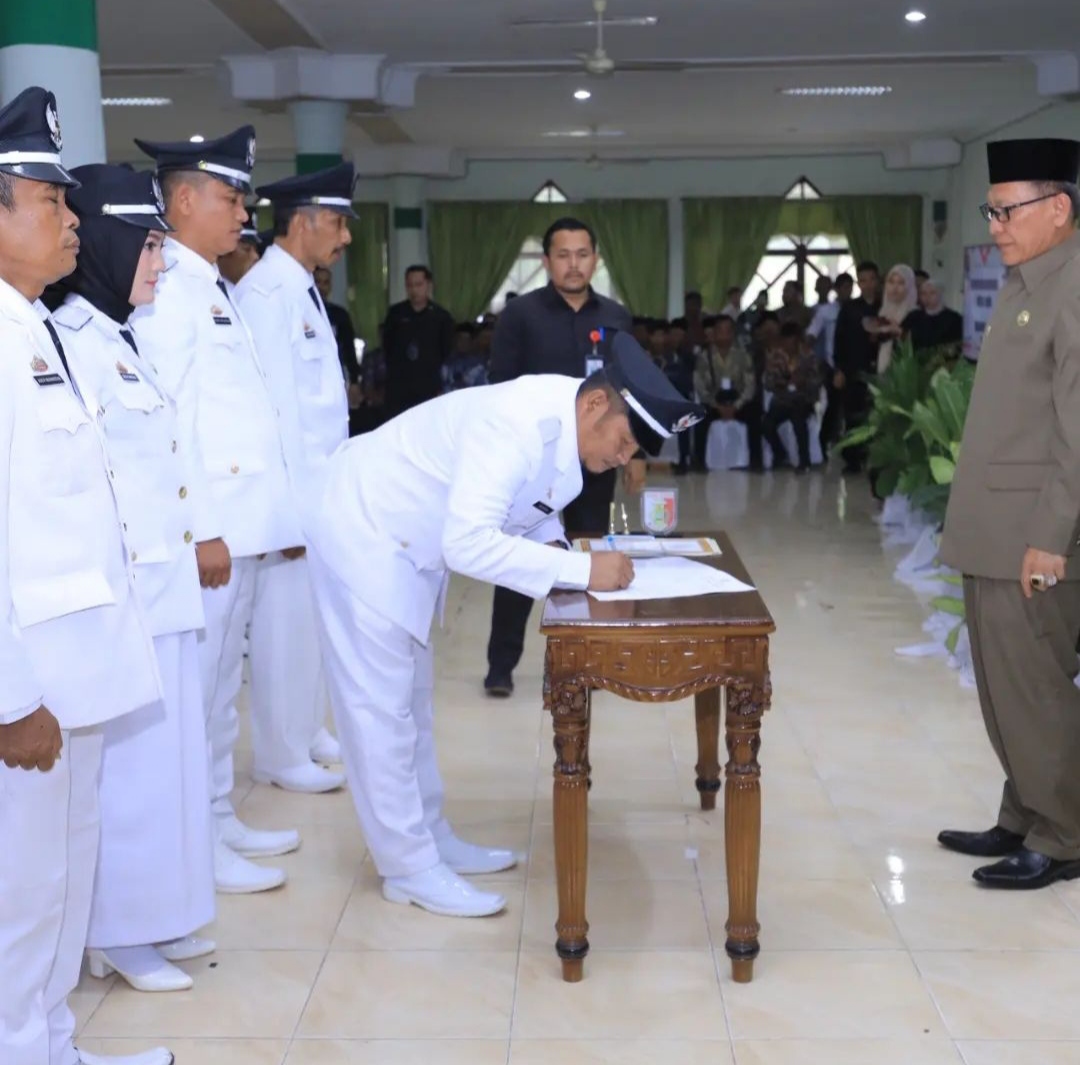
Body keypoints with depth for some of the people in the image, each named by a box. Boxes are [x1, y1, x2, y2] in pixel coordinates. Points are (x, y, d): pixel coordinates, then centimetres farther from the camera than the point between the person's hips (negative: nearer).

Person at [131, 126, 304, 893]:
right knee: (198, 688, -1)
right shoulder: (169, 290, -13)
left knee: (223, 682, 16)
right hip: (209, 533, -9)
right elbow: (165, 420, -19)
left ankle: (220, 821, 27)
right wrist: (200, 532, -21)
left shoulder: (214, 288, 17)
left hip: (242, 527, 9)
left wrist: (277, 516, 16)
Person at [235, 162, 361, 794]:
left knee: (314, 616, 16)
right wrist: (291, 506, -21)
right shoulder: (266, 294, -16)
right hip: (292, 489, -9)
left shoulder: (303, 290, 14)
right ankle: (283, 757, 12)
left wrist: (328, 488, 13)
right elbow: (271, 409, -20)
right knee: (286, 620, 1)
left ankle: (307, 732, 30)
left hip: (323, 485, 9)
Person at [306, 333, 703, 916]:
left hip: (408, 542, 10)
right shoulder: (520, 424, -33)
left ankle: (430, 837, 30)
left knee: (410, 698, 18)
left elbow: (533, 503, 9)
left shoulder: (567, 422, -6)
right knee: (381, 703, -1)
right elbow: (468, 542, -40)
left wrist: (554, 547, -13)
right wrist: (580, 568, -37)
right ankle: (409, 867, 9)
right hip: (365, 530, -10)